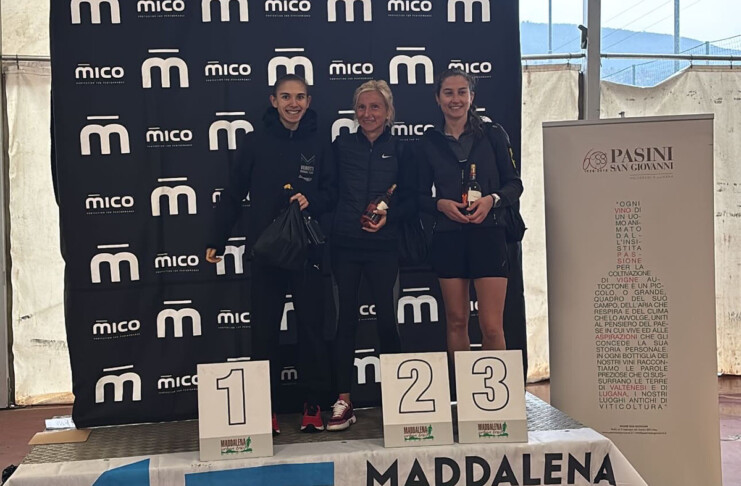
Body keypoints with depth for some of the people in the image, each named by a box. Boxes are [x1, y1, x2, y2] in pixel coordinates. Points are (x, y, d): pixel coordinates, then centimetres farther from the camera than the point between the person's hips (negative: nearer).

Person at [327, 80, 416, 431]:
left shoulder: (400, 151, 6)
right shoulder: (342, 146, 7)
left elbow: (411, 202, 3)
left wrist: (388, 215, -13)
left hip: (383, 246, 0)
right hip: (345, 245, 1)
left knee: (386, 319, 2)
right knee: (346, 319, 3)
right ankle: (343, 402, 9)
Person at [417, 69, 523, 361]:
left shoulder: (493, 135, 4)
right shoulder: (429, 142, 7)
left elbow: (514, 184, 4)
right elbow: (421, 195, 10)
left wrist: (491, 200, -14)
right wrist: (441, 204, -10)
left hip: (488, 234, -2)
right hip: (447, 238, 2)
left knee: (492, 328, -6)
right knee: (456, 321, 9)